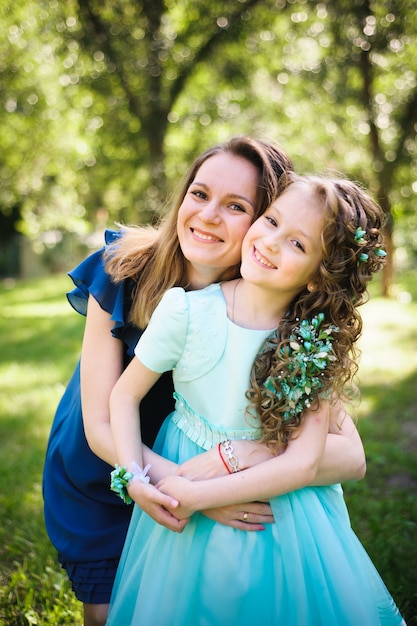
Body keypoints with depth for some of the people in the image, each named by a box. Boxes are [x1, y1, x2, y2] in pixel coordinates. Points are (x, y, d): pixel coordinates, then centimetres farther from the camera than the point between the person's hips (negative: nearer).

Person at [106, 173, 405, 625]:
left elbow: (303, 463, -20)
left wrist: (197, 495, -25)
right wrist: (133, 479, -19)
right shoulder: (187, 310, -18)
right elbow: (125, 394, -6)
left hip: (282, 511, 0)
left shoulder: (320, 342, -15)